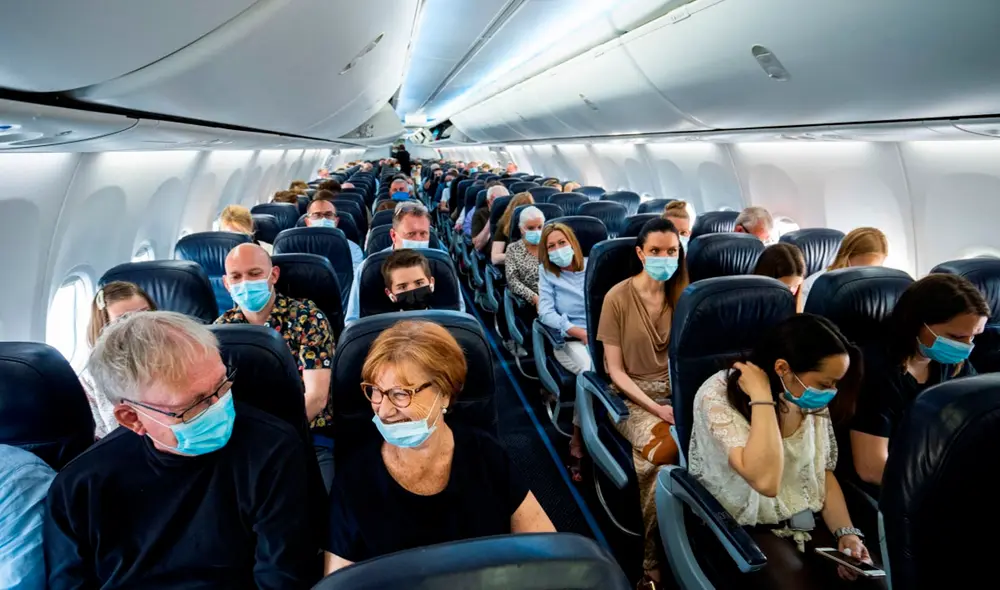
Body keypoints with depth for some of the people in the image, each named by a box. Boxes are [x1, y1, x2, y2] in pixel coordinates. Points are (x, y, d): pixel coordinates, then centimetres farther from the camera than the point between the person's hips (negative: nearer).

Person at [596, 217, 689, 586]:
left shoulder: (682, 295, 7)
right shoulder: (618, 298, -7)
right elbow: (615, 370, -7)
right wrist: (654, 408, -17)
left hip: (676, 391, 4)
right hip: (632, 397, -4)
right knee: (668, 451, -30)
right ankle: (650, 555, -7)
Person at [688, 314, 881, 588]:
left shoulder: (811, 401, -2)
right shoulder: (718, 397, -24)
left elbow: (824, 474, 9)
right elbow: (766, 481, -36)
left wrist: (846, 532, -7)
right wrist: (762, 397, -31)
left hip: (807, 521, 6)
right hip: (742, 529, -5)